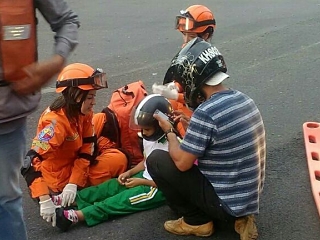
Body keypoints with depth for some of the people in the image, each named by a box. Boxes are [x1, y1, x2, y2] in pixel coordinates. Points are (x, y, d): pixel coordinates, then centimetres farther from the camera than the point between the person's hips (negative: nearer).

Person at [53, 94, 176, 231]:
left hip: (158, 188, -9)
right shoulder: (149, 138, 4)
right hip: (145, 177, 9)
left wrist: (141, 182, -17)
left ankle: (78, 215, -37)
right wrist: (129, 172, 1)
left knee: (124, 199, -24)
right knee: (112, 186, -10)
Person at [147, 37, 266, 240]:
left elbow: (181, 163, -16)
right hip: (250, 197, 8)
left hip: (227, 201, -8)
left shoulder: (206, 112, -25)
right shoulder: (244, 99, 2)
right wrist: (189, 126, 13)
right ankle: (238, 218, 13)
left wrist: (169, 132, -1)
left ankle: (197, 221, 8)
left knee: (156, 160, -3)